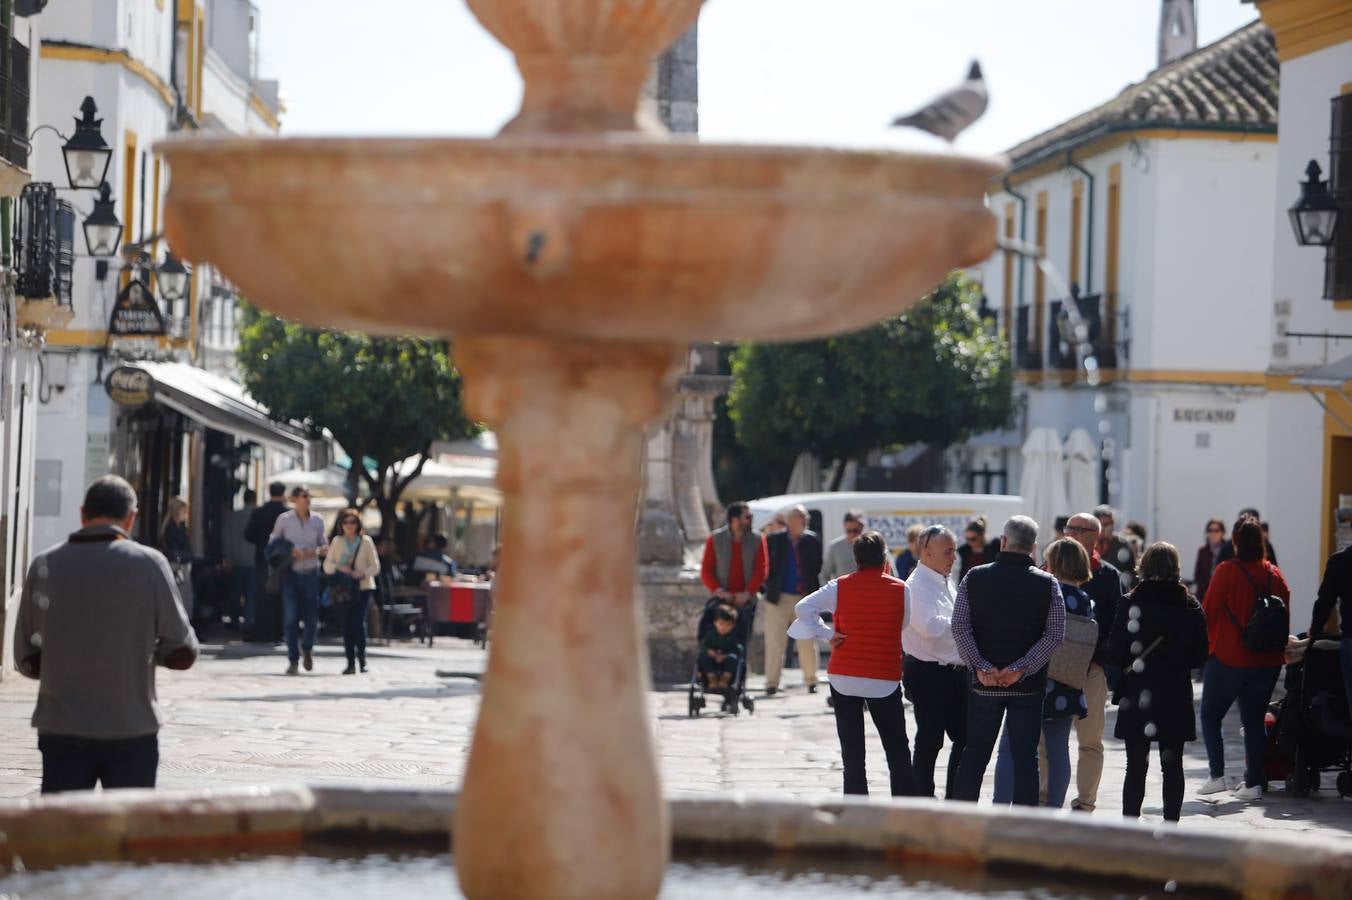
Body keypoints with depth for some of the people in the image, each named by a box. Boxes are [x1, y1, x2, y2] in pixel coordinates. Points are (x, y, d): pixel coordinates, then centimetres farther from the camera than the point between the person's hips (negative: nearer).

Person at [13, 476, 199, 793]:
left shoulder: (45, 565, 0)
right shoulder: (148, 564, -6)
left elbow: (28, 659, 5)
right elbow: (182, 653, -2)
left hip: (61, 731, 2)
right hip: (131, 729, -1)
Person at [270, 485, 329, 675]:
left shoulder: (317, 521, 7)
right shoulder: (284, 519, 1)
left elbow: (325, 547, 14)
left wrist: (317, 551, -9)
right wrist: (288, 552, -13)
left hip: (311, 574, 2)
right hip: (290, 574, -2)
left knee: (312, 617, 0)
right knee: (290, 618, -6)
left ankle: (306, 647, 30)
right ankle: (293, 659, 2)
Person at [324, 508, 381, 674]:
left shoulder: (366, 542, 3)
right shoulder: (337, 542, 7)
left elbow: (375, 566, 2)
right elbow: (327, 565, 4)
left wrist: (362, 573, -16)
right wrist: (339, 568, -15)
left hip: (363, 587, -2)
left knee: (359, 621, -14)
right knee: (346, 623, -3)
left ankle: (361, 656, 2)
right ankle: (350, 662, 1)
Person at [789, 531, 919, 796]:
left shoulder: (840, 587, -1)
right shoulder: (900, 590, -2)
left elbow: (803, 608, -11)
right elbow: (904, 626, 4)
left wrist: (827, 634, -5)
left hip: (843, 677, 1)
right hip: (885, 680, -1)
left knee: (852, 752, 8)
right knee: (897, 751, 8)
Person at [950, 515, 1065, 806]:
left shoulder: (975, 578, -1)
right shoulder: (1047, 584, -3)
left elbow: (960, 627, -8)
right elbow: (1055, 634, -10)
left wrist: (980, 666, -12)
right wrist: (1022, 668, -13)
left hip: (983, 683, 1)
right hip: (1028, 685, -1)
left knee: (974, 754, 9)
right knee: (1025, 757, 3)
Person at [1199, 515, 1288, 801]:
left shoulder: (1227, 571, -12)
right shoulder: (1274, 574, 2)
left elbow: (1208, 611, -10)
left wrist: (1208, 639, 10)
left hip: (1229, 658, -4)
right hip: (1268, 660, 4)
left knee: (1210, 715, 11)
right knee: (1255, 720, 11)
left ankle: (1217, 775, 2)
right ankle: (1254, 783, 7)